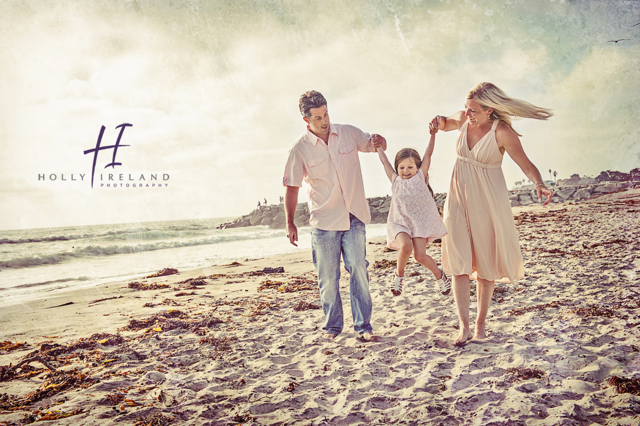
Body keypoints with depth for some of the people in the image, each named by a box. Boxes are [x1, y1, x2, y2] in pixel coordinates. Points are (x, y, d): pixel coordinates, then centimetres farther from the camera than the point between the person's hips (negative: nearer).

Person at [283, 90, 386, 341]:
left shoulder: (348, 133, 5)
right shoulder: (300, 150, -3)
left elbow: (376, 145, 17)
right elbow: (292, 188, 2)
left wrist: (379, 141, -8)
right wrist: (290, 223, -3)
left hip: (354, 217, 1)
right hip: (323, 220, -1)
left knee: (358, 268, -9)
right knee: (327, 277, 4)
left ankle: (363, 326, 0)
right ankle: (332, 325, 21)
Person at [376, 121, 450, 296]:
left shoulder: (420, 177, 4)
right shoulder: (395, 180, 7)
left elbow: (428, 154, -2)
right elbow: (384, 161, 15)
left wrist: (433, 134, -9)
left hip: (420, 221, -1)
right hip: (399, 222, 1)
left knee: (420, 255, -12)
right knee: (405, 247, -27)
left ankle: (440, 276, 16)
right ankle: (399, 274, 0)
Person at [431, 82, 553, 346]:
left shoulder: (502, 132, -17)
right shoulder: (463, 119, -3)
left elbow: (527, 165, -16)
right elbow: (446, 124, 19)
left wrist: (539, 185, -37)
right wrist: (440, 122, -5)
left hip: (487, 200, -4)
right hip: (459, 197, 4)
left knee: (485, 263, 7)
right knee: (458, 262, -4)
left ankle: (481, 322, 22)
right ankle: (464, 326, -1)